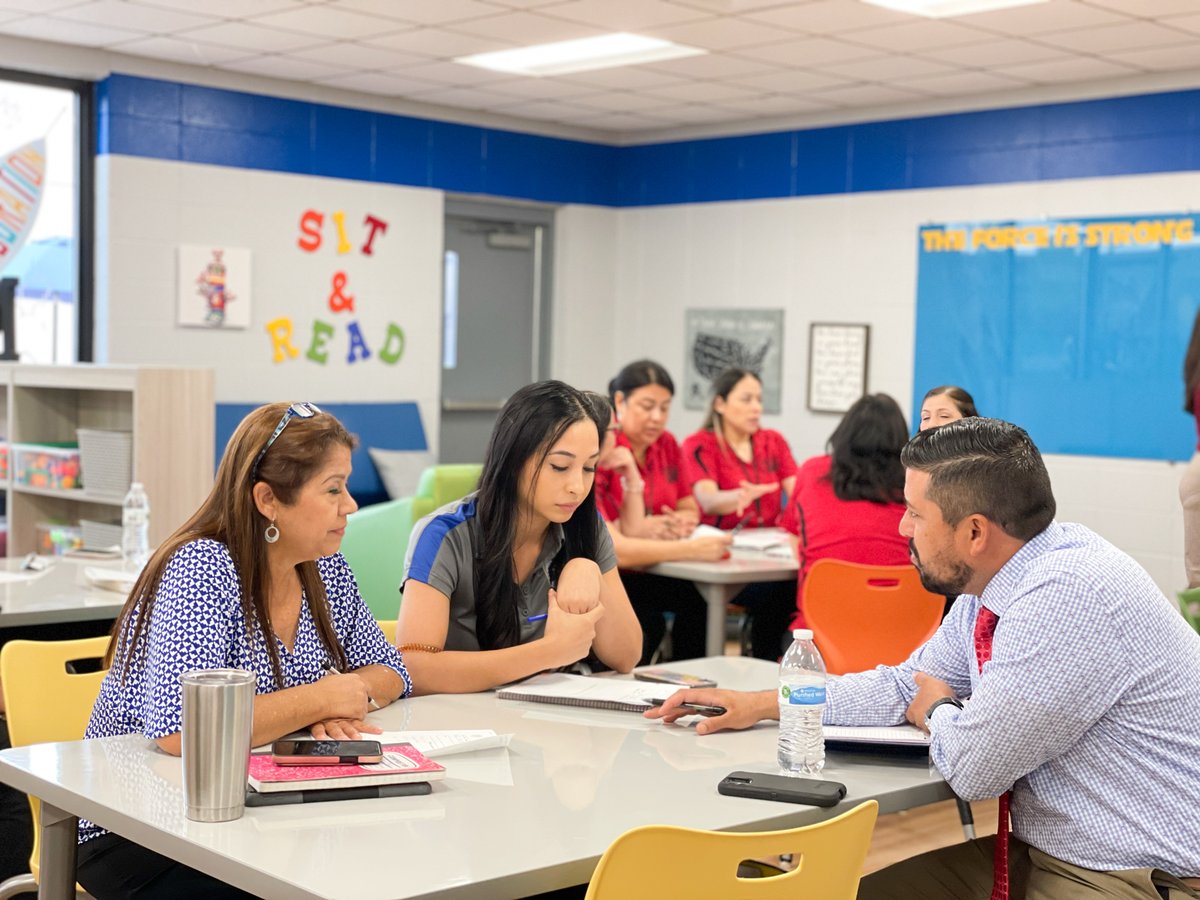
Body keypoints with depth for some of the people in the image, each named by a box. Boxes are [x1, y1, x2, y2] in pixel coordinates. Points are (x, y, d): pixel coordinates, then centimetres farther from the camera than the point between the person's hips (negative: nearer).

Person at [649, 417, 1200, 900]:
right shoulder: (985, 588, 2)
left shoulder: (1072, 599, -27)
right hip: (1041, 852, 8)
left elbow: (973, 768, -21)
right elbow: (906, 686, 16)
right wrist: (760, 704, 10)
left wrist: (937, 712, 1)